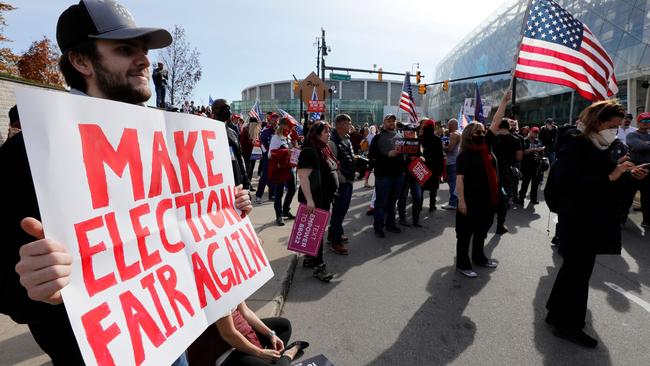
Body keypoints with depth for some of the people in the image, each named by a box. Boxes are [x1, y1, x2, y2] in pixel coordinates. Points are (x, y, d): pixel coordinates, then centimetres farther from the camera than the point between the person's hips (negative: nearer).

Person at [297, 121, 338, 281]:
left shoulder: (324, 149, 11)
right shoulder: (309, 151, -17)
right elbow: (303, 176, -24)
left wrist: (331, 195, 21)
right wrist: (309, 200, -27)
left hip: (325, 198, 9)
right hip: (314, 199, -9)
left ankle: (310, 258, 31)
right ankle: (318, 266, 9)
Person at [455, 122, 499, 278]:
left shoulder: (486, 149, 6)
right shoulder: (464, 155, -14)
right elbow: (460, 179, -19)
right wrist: (461, 200, -22)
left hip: (487, 198, 8)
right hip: (471, 200, -8)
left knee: (482, 229, 21)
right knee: (466, 232, 3)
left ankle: (478, 257, 40)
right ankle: (462, 264, 15)